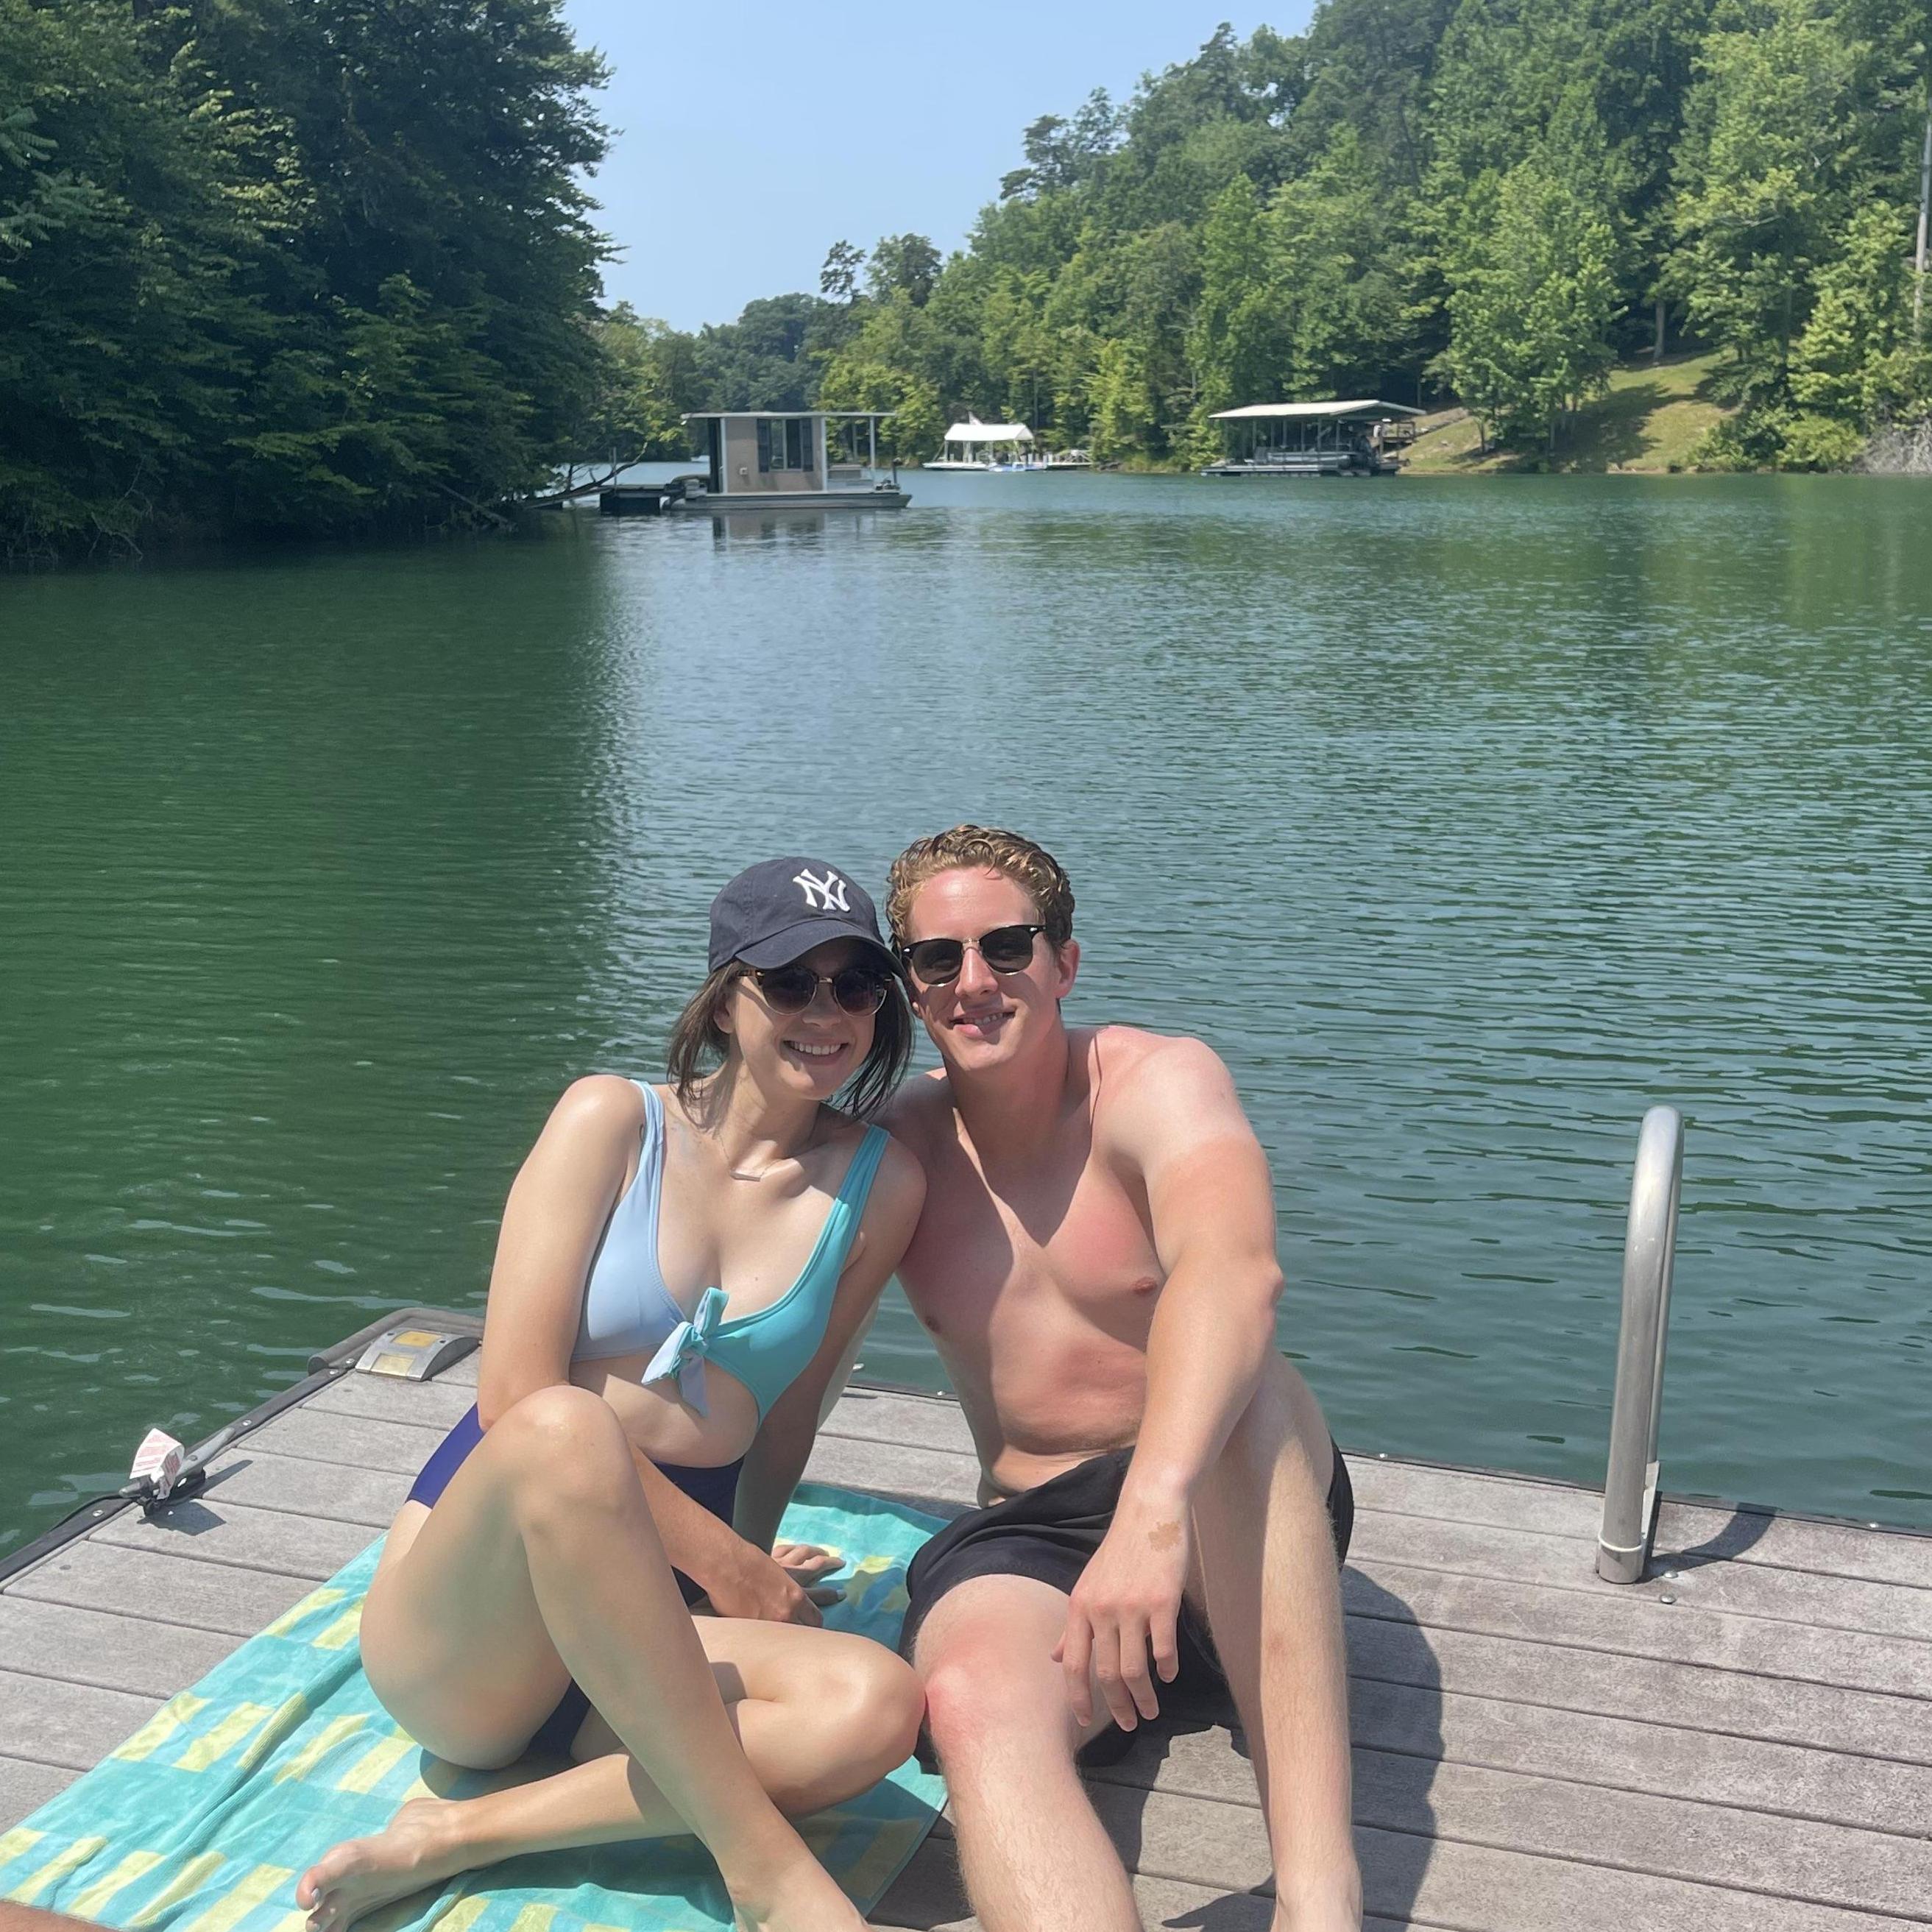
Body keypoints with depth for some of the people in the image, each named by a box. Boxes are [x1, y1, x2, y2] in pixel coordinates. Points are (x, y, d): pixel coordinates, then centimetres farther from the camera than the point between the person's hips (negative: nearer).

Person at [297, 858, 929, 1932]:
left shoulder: (879, 1185, 3)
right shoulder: (613, 1121, -3)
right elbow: (518, 1397, -10)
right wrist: (723, 1562, -9)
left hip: (634, 1649, 3)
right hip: (458, 1621, -2)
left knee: (876, 1709, -30)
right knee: (565, 1429, -38)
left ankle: (461, 1836, -19)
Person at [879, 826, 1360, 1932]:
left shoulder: (1157, 1083, -10)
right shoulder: (899, 1144, 4)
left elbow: (1236, 1268, -33)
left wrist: (1154, 1508, -49)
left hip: (1230, 1510, -2)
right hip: (1026, 1536, 2)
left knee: (1245, 1389, -38)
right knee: (973, 1702, -34)